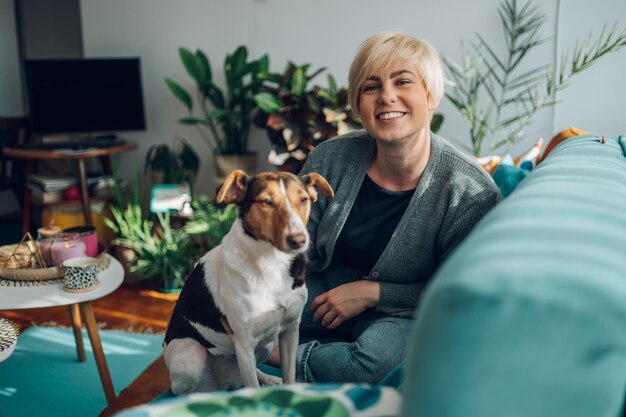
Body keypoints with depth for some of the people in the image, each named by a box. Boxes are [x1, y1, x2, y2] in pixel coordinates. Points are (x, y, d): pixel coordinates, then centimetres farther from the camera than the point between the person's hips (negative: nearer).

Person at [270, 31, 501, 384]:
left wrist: (373, 292, -18)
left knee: (380, 358, -36)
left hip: (397, 311, -2)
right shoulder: (330, 159, -9)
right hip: (324, 289, 3)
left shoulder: (472, 193, -19)